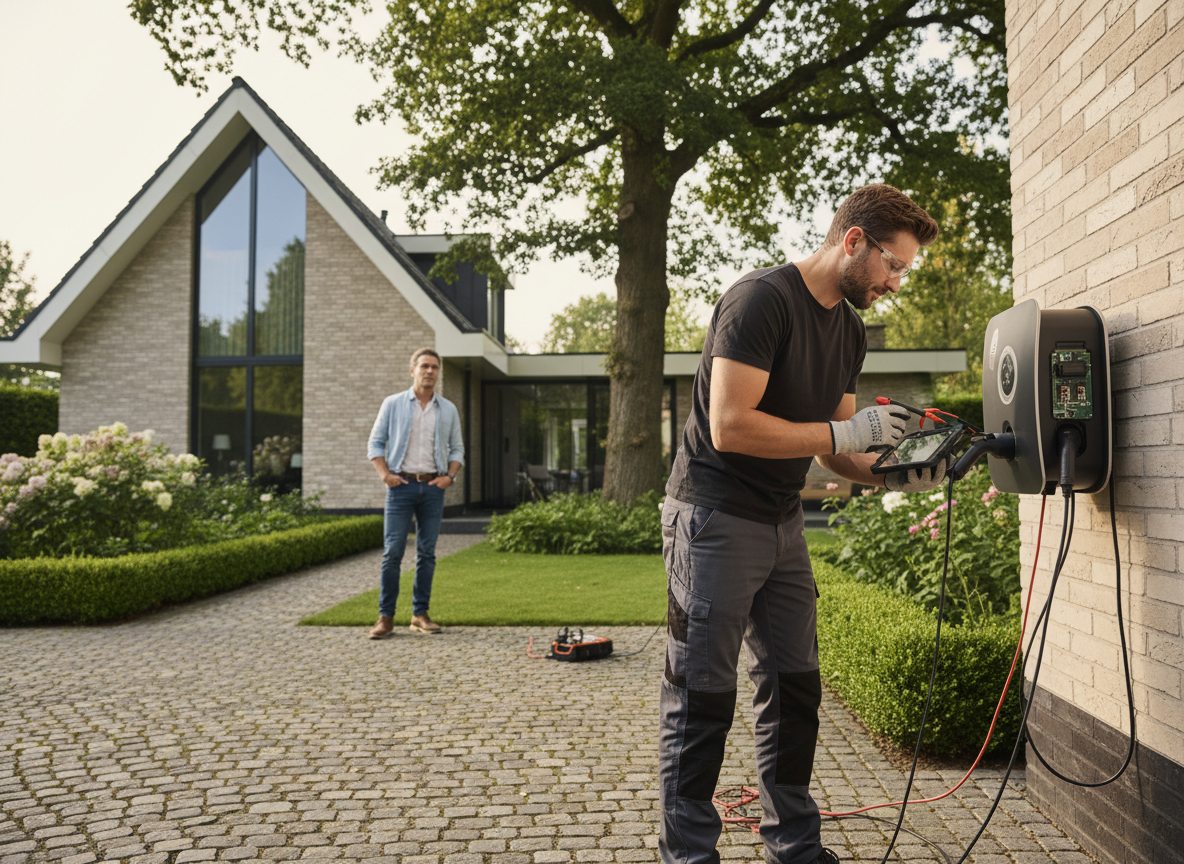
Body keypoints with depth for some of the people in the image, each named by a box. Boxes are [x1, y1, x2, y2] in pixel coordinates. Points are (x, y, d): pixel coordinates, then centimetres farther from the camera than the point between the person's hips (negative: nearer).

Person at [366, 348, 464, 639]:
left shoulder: (448, 410, 9)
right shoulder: (393, 404, 3)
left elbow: (457, 448, 14)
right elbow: (375, 443, 4)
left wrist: (450, 476, -2)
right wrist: (385, 474, -8)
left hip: (433, 487, 2)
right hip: (401, 485, -2)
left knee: (427, 554, 5)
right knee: (392, 552, -5)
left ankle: (420, 614, 13)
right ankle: (386, 617, 1)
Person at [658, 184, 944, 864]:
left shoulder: (850, 329, 11)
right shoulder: (761, 299, -16)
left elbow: (833, 450, 14)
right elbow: (730, 426, -25)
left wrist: (895, 472, -4)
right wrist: (846, 431, -22)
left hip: (783, 524, 9)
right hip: (716, 518, -8)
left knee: (795, 690, 13)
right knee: (703, 698, 0)